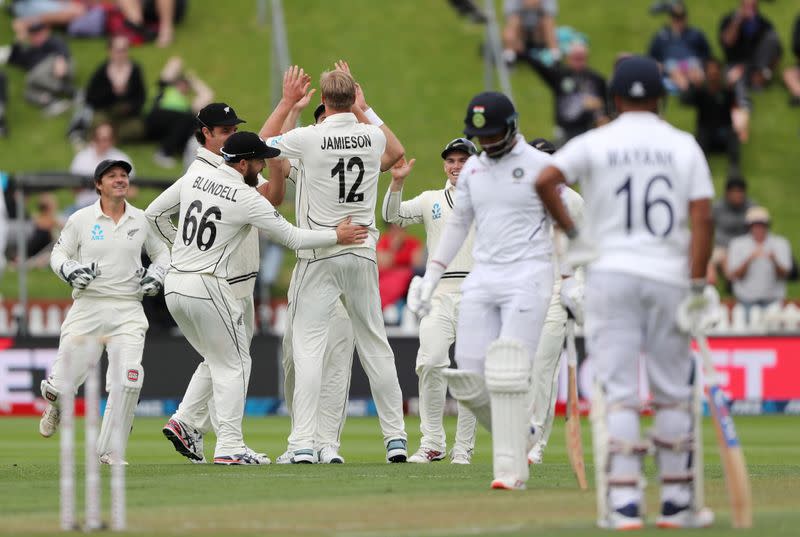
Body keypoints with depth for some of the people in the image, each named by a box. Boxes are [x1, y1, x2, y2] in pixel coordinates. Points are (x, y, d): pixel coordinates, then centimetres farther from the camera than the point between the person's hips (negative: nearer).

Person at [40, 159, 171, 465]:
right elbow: (58, 255, 9)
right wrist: (70, 270, -12)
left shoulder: (142, 220, 8)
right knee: (64, 384, -3)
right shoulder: (81, 219, 2)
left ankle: (110, 451, -2)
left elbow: (161, 253, 22)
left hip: (128, 311, 1)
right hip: (87, 309, -1)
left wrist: (157, 274, 2)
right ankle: (54, 404, 38)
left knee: (129, 379, -17)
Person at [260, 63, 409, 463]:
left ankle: (303, 442, -13)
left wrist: (287, 101, 15)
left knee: (308, 344, -4)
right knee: (374, 343, 11)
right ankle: (396, 437, 12)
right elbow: (396, 153, 27)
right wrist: (361, 107, 26)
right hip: (363, 255, 3)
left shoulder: (308, 138, -10)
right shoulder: (373, 137, 0)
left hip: (320, 255, -3)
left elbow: (262, 143, 9)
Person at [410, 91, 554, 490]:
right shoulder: (473, 168, 12)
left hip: (527, 277, -6)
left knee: (508, 374, -15)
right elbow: (457, 225, 20)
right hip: (482, 278, 6)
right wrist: (430, 279, 15)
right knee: (469, 376, -3)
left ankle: (511, 468, -10)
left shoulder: (541, 167, -5)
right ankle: (519, 438, 20)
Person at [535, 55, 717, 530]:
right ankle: (677, 503, 12)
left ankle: (624, 504, -10)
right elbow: (703, 216, -5)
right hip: (669, 277, 1)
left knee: (619, 392, -1)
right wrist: (698, 285, -6)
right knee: (674, 394, 9)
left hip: (611, 275, -1)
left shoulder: (595, 143, 1)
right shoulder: (684, 146, 4)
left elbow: (546, 180, -15)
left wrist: (572, 232, -3)